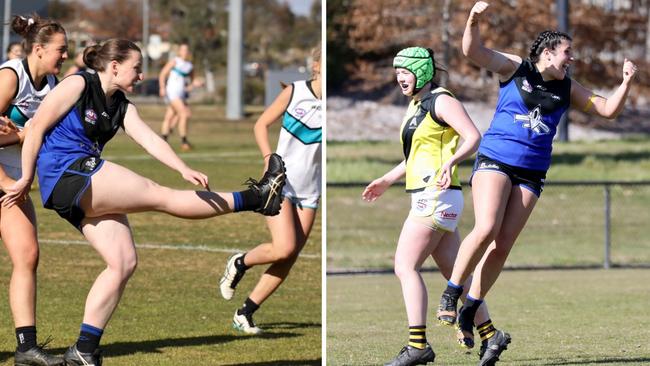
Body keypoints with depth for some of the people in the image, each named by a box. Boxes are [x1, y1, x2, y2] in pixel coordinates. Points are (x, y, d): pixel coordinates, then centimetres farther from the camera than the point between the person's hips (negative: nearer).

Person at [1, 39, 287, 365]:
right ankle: (257, 197, -7)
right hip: (68, 175, -10)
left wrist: (184, 170, -15)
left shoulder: (121, 106, 17)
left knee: (124, 263, 2)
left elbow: (149, 139, 2)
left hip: (87, 189, 10)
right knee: (162, 197, -8)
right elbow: (37, 127, -7)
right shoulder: (78, 85, -5)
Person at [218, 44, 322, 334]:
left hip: (309, 192, 3)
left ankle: (245, 314, 11)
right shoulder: (294, 92, -5)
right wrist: (269, 158, -9)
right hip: (280, 183, -3)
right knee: (284, 248, -20)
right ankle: (239, 264, 11)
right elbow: (261, 125, 3)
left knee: (288, 260, -1)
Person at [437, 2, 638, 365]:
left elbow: (608, 110, 13)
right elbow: (474, 51, -8)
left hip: (531, 173, 4)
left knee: (502, 246, -4)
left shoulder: (568, 89, 12)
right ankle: (451, 293, -8)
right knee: (486, 228, -24)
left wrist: (626, 83, -4)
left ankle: (468, 314, 4)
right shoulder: (515, 68, 1)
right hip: (495, 161, -4)